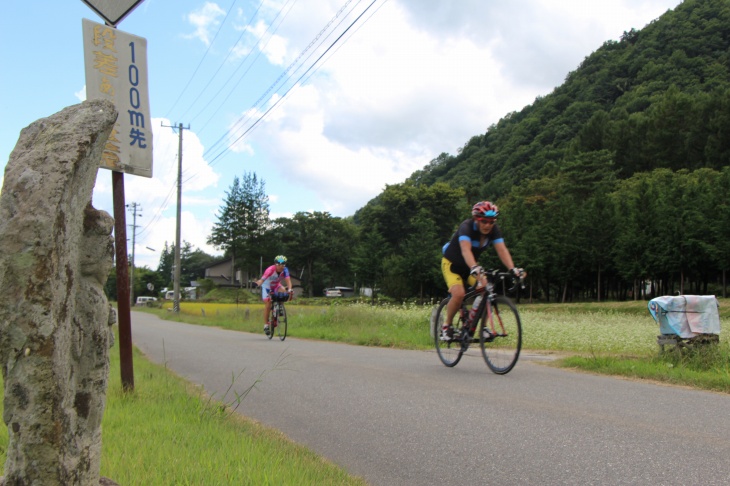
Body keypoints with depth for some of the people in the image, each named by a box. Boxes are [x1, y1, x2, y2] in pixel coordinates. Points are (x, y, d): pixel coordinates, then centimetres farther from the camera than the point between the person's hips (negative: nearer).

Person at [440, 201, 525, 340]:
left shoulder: (494, 230, -15)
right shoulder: (466, 227, -31)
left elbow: (502, 249, -27)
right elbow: (466, 250, -46)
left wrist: (513, 269, -44)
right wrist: (475, 269, -63)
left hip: (470, 266, 5)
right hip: (451, 264, -5)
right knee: (459, 294, -27)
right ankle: (447, 326, -5)